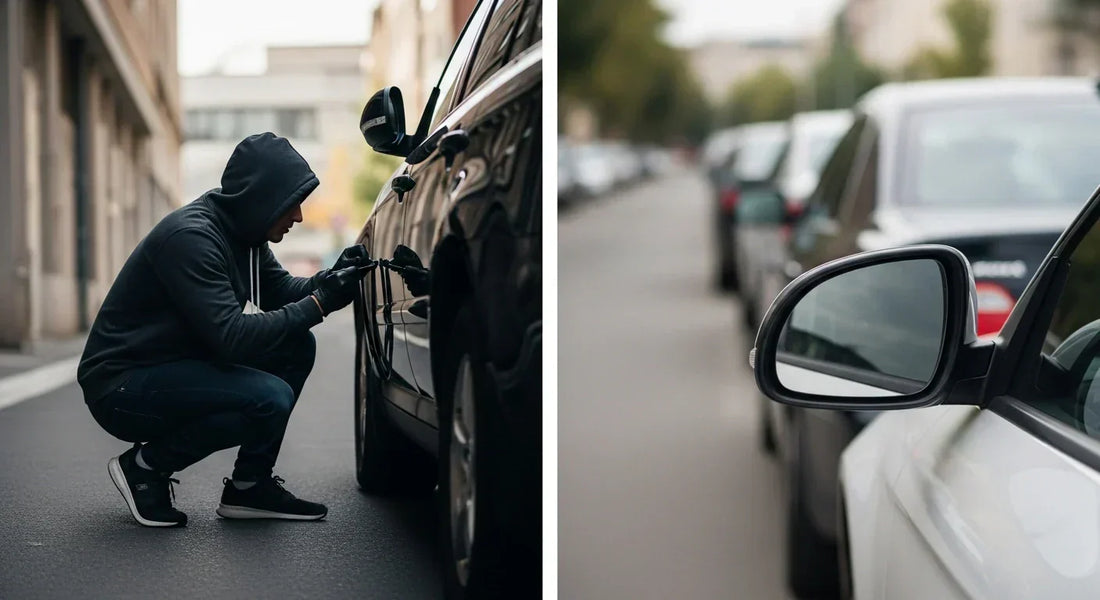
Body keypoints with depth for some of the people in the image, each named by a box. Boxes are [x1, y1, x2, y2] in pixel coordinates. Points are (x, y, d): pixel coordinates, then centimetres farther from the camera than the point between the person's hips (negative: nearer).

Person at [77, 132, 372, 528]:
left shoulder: (241, 230, 5)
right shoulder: (190, 236, -24)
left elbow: (281, 291, 17)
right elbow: (231, 337, -29)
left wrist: (330, 279, -4)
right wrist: (319, 302, -25)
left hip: (173, 367, 10)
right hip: (120, 387, -10)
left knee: (297, 346, 2)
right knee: (270, 398, -27)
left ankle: (250, 486, 6)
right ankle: (145, 466, -6)